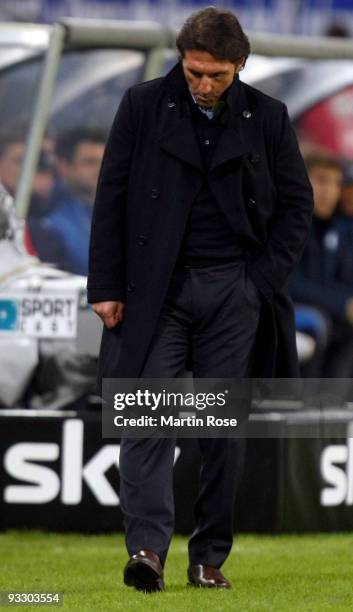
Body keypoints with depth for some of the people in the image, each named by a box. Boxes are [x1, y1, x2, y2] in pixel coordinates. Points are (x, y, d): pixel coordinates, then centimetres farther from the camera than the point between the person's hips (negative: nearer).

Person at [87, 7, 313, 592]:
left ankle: (209, 559, 9)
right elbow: (111, 197, 3)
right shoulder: (143, 106, 2)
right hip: (156, 289, -1)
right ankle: (147, 548, -20)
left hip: (234, 291, 1)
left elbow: (297, 203, 9)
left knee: (224, 427, 3)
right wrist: (106, 286, -2)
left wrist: (263, 281, -2)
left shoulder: (268, 118, 4)